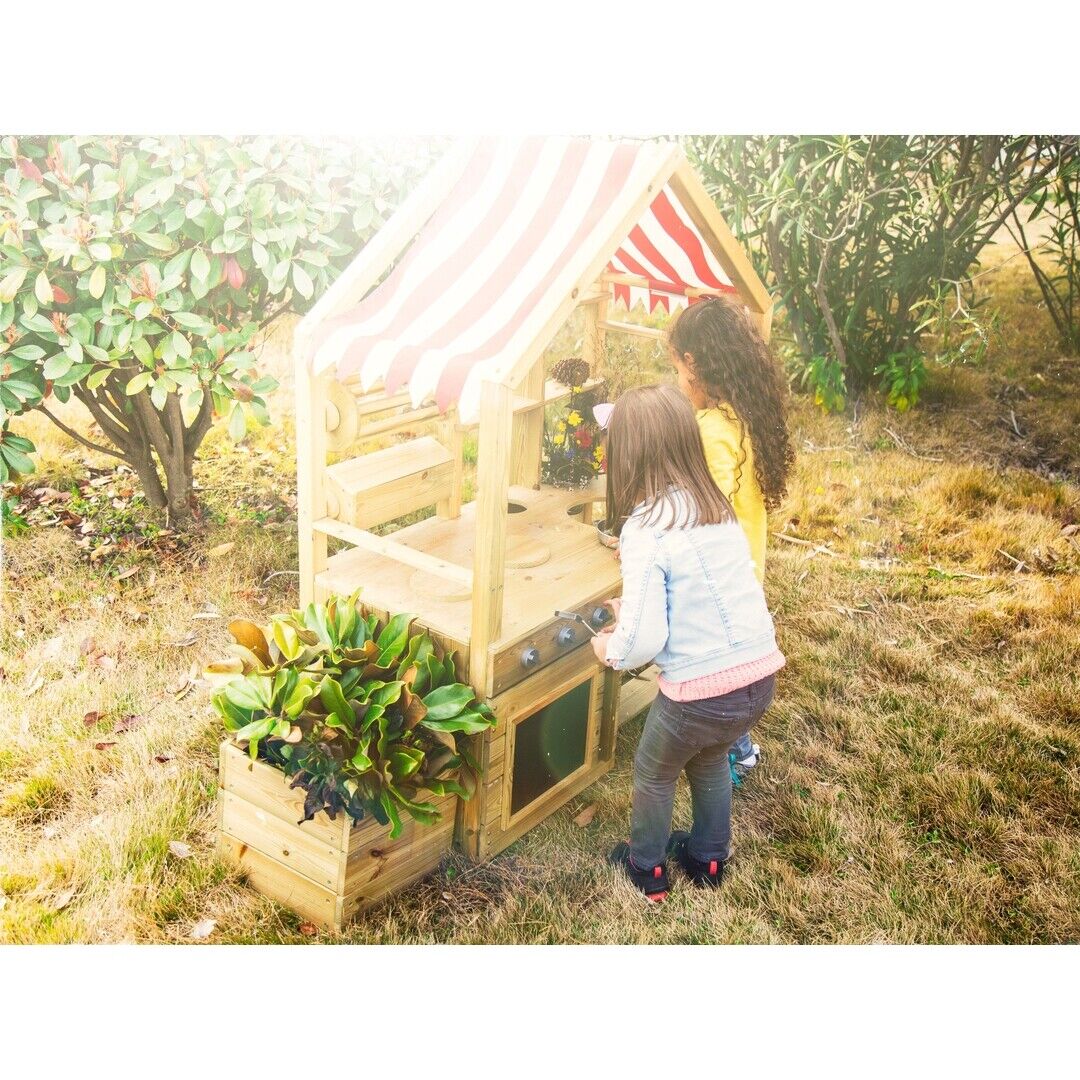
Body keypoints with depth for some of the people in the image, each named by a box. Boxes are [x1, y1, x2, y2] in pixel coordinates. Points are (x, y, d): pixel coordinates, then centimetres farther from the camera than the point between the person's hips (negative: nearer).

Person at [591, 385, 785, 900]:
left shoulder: (644, 528, -17)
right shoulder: (718, 508, 4)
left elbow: (645, 640, -20)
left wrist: (610, 651, 1)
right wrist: (633, 607, 25)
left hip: (702, 690, -6)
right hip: (761, 675, 6)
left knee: (654, 773, 24)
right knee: (711, 759, 34)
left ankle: (647, 869, 44)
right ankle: (708, 858, 52)